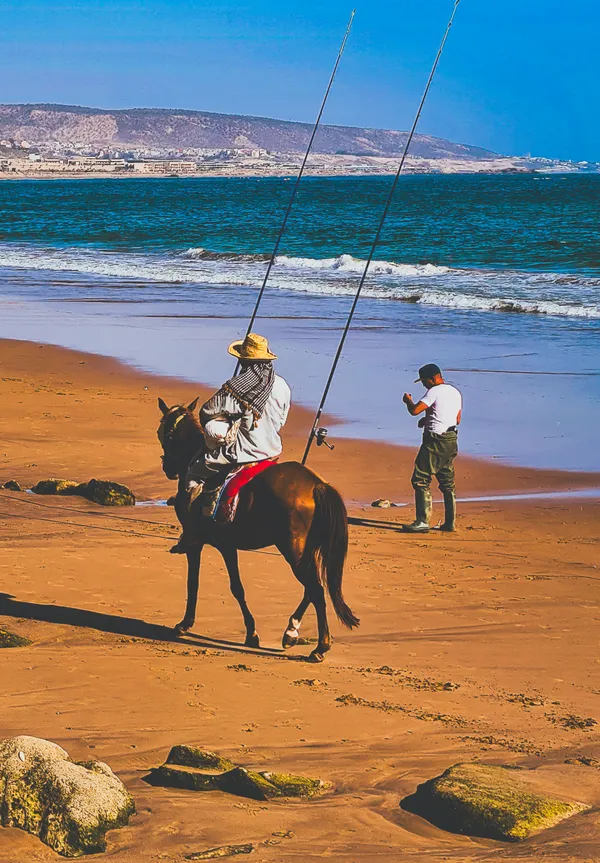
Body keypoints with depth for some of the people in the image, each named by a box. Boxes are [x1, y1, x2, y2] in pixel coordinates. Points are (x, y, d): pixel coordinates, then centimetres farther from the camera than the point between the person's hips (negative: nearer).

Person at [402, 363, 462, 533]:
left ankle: (422, 521, -14)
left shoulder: (434, 392, -13)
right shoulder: (456, 392, 15)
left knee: (421, 480, -7)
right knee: (448, 483, 14)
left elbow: (414, 410, -19)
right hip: (451, 441, 9)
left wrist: (407, 400, 3)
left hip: (435, 441, -9)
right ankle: (450, 522, 15)